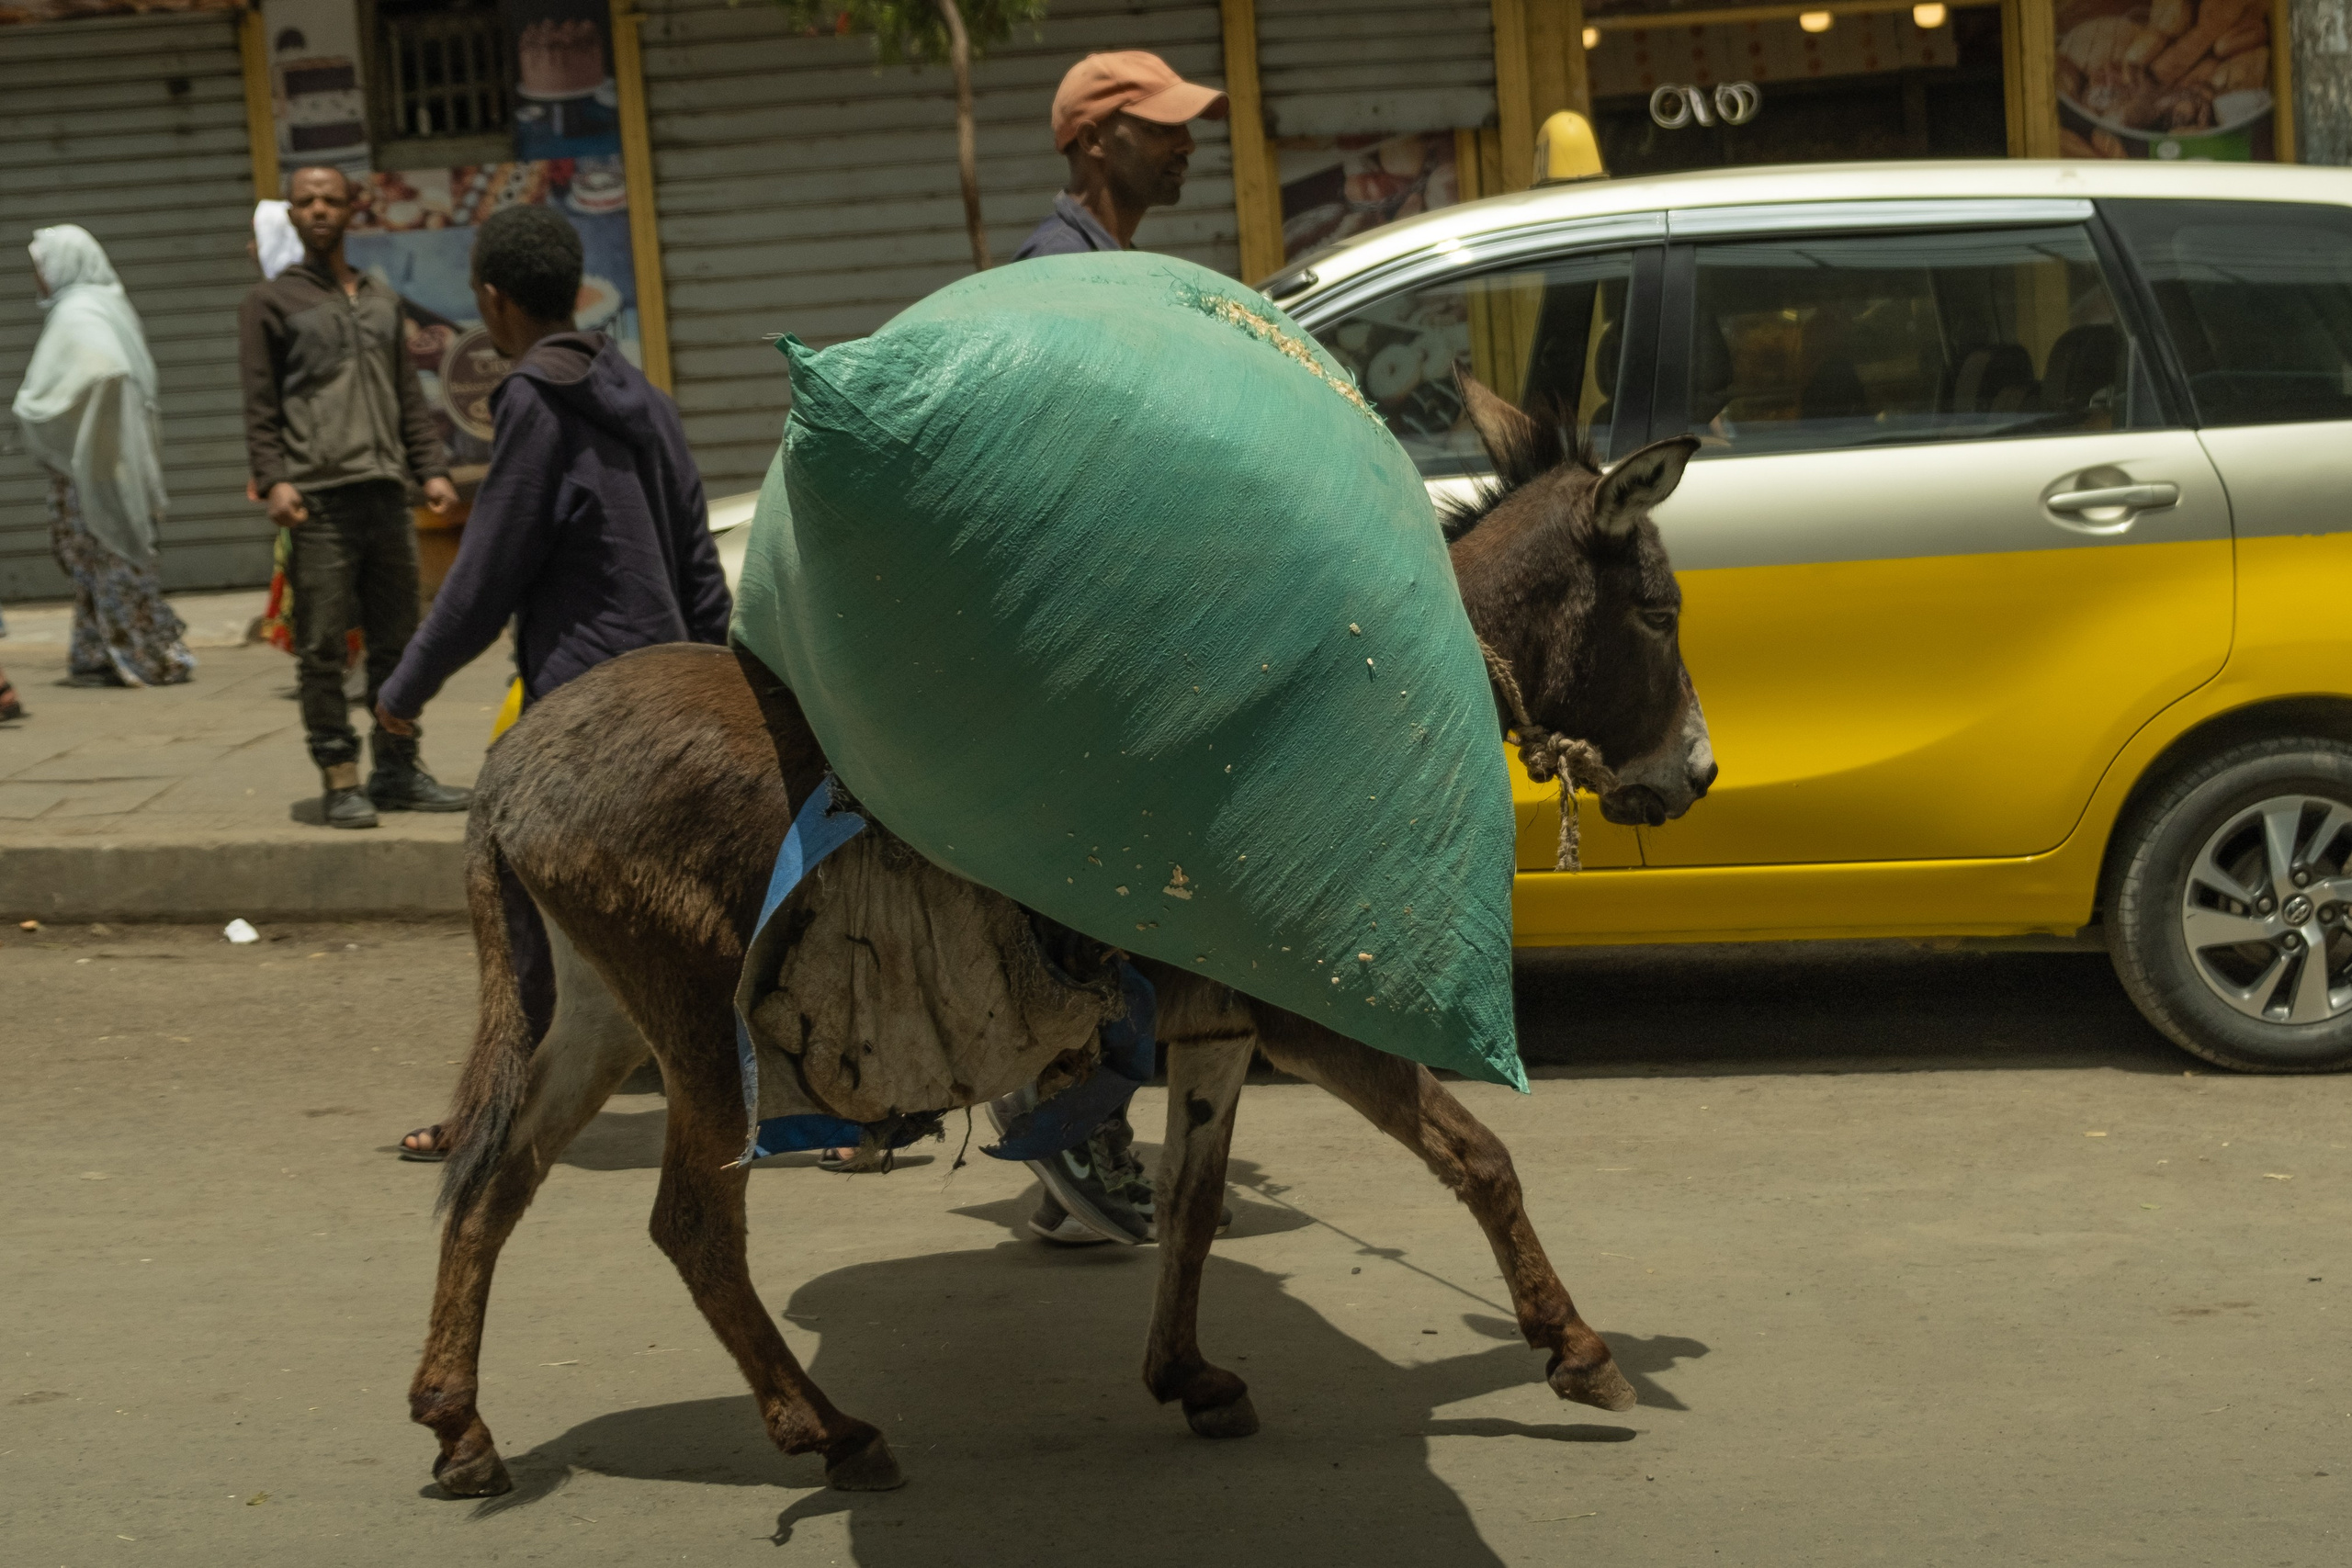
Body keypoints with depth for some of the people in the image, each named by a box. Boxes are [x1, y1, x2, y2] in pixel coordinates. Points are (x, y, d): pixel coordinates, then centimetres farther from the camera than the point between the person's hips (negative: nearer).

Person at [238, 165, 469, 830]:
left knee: (396, 639, 7)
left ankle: (397, 771, 14)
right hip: (318, 500, -5)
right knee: (323, 649, -5)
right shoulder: (271, 301, 6)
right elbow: (260, 407, -1)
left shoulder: (382, 299, 20)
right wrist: (273, 481, -13)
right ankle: (339, 782, -1)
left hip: (385, 494, 5)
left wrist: (430, 469, 10)